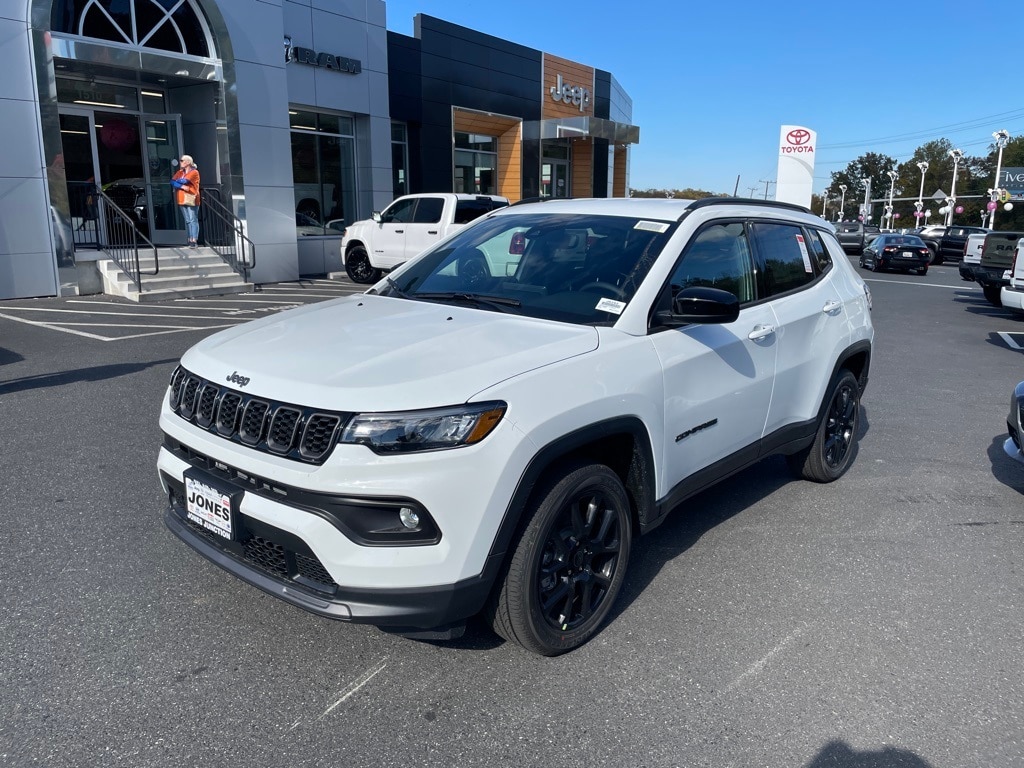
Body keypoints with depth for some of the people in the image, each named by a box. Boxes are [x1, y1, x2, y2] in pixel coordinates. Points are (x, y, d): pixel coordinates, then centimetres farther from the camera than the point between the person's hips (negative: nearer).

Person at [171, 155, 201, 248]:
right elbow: (172, 182, 3)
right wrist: (181, 186, -12)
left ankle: (194, 241, -14)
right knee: (187, 221, 6)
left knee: (193, 220, -9)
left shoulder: (194, 172, -3)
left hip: (191, 199, -6)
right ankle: (190, 240, 7)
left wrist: (177, 181, 3)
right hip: (182, 199, 6)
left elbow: (184, 180, -14)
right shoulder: (180, 172, 16)